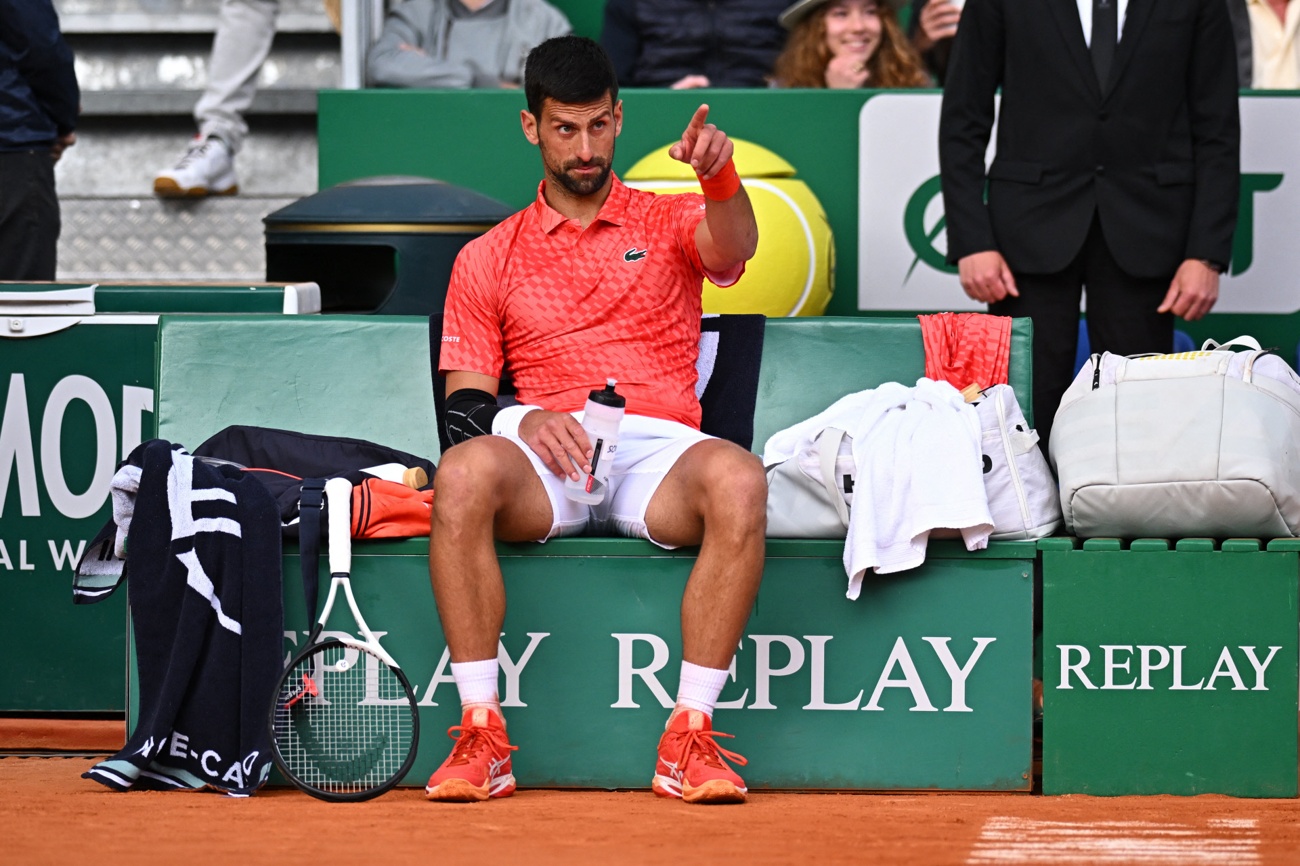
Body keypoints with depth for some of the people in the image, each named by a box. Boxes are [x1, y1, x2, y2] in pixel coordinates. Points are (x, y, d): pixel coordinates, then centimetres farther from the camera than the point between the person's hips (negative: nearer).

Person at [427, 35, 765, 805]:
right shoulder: (487, 259, 20)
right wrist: (525, 420, -11)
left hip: (659, 451, 0)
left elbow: (733, 244, -8)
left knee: (738, 479, -35)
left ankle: (689, 740, -31)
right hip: (544, 454, 0)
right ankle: (482, 738, -31)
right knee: (463, 472, -35)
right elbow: (465, 403, 13)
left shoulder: (669, 223, 17)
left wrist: (720, 174, -32)